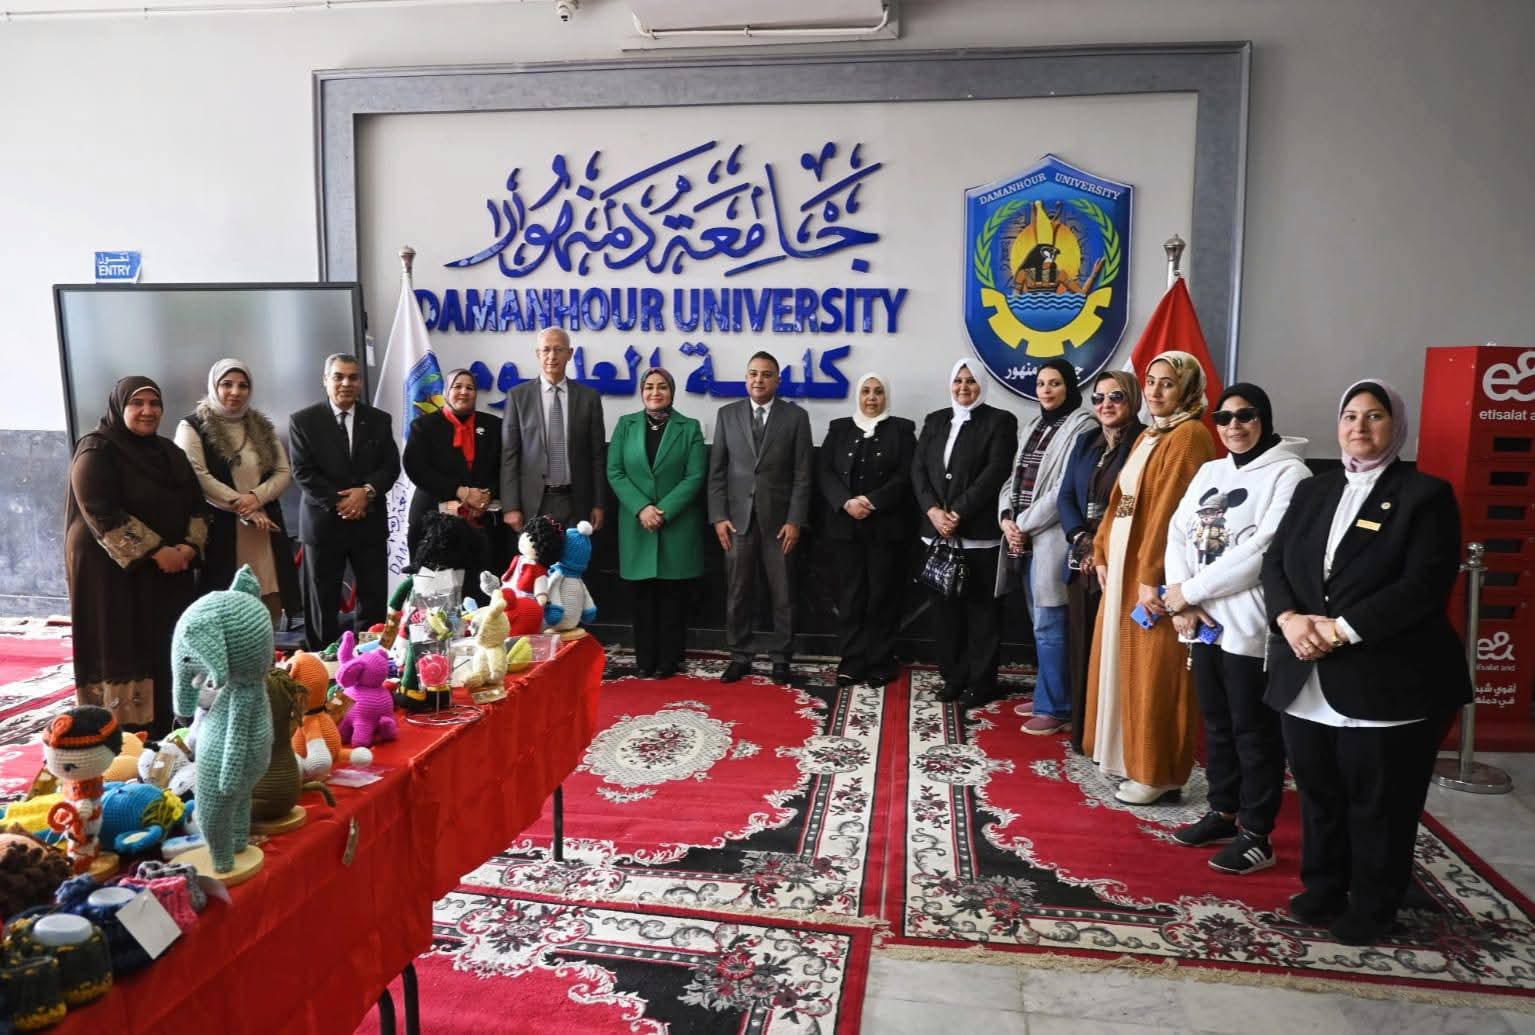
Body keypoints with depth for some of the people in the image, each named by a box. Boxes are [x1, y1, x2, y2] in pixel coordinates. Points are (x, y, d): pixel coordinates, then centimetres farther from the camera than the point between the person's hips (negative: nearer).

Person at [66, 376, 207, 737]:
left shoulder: (169, 451, 13)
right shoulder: (96, 451, -8)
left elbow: (196, 502, 10)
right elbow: (103, 515, -18)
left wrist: (190, 546, -9)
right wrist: (155, 551, -20)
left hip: (171, 571, 6)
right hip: (114, 571, -6)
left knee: (169, 650, 5)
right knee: (123, 651, -5)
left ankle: (170, 730, 12)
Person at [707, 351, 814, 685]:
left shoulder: (796, 416, 2)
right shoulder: (727, 414, 7)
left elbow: (802, 475, -1)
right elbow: (716, 471, 6)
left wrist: (795, 520, -8)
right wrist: (718, 517, -3)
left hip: (778, 519, -1)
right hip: (737, 518, 1)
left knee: (782, 594, 5)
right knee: (737, 593, 6)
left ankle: (780, 658, 16)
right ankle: (740, 656, 17)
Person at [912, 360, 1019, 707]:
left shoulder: (1000, 421, 0)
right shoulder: (935, 420, 15)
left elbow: (995, 472, -11)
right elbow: (918, 469, 7)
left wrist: (958, 513, -15)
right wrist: (933, 511, -9)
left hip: (979, 533, -5)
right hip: (938, 531, 5)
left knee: (981, 611, 1)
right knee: (946, 609, 9)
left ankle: (981, 683, 10)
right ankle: (953, 677, 19)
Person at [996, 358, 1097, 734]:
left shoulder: (1080, 428, -7)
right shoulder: (1031, 428, 18)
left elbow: (1066, 490, -14)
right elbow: (1013, 480, 16)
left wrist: (1024, 525, -11)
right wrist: (1006, 518, -2)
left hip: (1052, 538, -8)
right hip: (1023, 538, 8)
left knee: (1049, 626, -6)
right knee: (1040, 624, 14)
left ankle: (1055, 708, 2)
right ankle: (1046, 696, 24)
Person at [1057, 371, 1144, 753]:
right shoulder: (1085, 441, 14)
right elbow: (1065, 496, 9)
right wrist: (1082, 541, -6)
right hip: (1082, 562, 6)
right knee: (1081, 647, 10)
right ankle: (1083, 733, 21)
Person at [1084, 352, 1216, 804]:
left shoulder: (1189, 437, -13)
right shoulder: (1147, 436, 17)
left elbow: (1170, 510, -20)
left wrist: (1153, 576, -24)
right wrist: (1102, 554, 8)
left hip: (1152, 570, -9)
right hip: (1124, 564, 9)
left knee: (1154, 672, -2)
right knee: (1126, 664, 16)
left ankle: (1159, 774, 9)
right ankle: (1133, 757, 28)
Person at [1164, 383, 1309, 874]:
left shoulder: (1289, 473, -8)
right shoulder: (1210, 471, 13)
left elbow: (1261, 551, -17)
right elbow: (1178, 532, 7)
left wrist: (1189, 590, -13)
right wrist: (1180, 600, -8)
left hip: (1249, 625, -7)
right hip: (1203, 621, 7)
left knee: (1253, 730, 3)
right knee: (1217, 723, 16)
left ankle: (1256, 835, 13)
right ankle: (1223, 813, 30)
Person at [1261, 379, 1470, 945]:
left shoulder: (1425, 494, -4)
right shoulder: (1312, 491, 13)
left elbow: (1424, 585, -15)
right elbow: (1274, 563, 6)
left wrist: (1342, 629, -21)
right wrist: (1289, 618, -13)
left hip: (1387, 684, -5)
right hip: (1306, 681, 5)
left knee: (1378, 805, 8)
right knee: (1319, 794, 16)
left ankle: (1371, 910, 25)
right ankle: (1321, 892, 33)